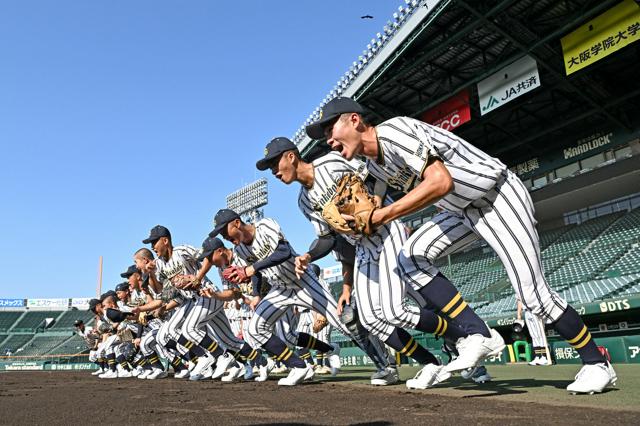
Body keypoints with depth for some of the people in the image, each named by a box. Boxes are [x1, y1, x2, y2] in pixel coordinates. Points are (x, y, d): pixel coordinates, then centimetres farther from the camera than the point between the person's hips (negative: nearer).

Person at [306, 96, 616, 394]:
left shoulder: (392, 130, -23)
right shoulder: (373, 165, 6)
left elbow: (441, 182, -32)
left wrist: (381, 216, -29)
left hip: (498, 196, -8)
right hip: (463, 211, 8)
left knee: (534, 296, -6)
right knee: (412, 255, -11)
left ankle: (597, 364, 18)